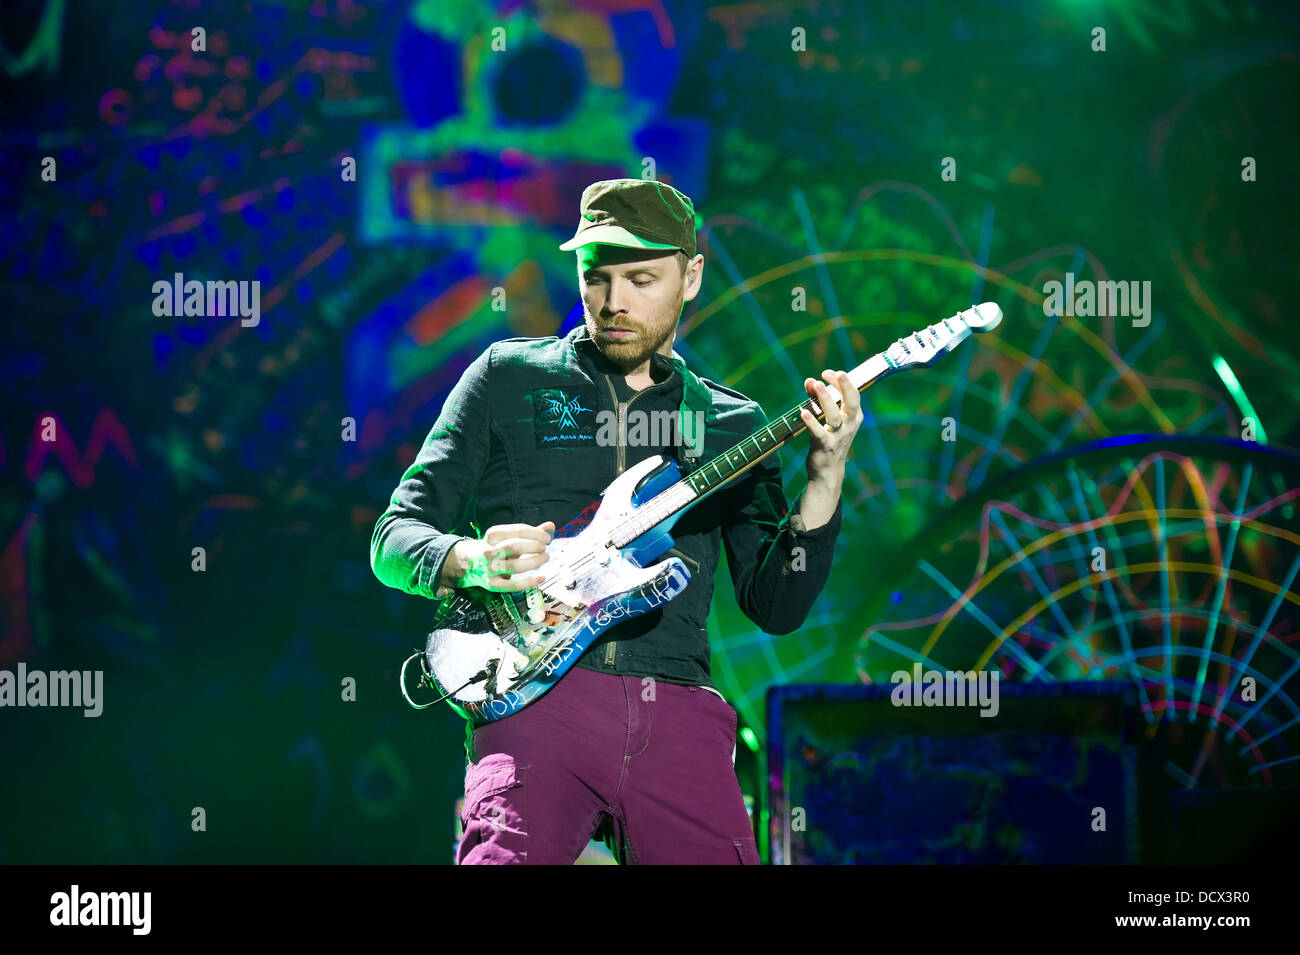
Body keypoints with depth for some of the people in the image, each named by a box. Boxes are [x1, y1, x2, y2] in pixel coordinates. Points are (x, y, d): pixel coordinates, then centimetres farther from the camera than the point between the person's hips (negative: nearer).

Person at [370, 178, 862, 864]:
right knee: (508, 854, -28)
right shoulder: (510, 377, 13)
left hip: (678, 713, 3)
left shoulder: (733, 424, 19)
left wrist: (825, 477, -1)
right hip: (538, 698, -3)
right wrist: (470, 562, -12)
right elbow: (394, 538, 10)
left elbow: (776, 608, 12)